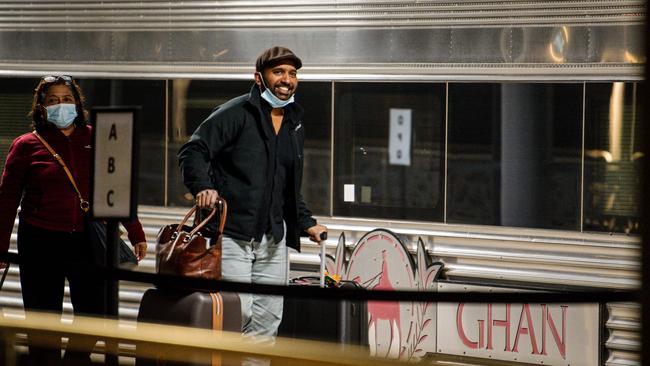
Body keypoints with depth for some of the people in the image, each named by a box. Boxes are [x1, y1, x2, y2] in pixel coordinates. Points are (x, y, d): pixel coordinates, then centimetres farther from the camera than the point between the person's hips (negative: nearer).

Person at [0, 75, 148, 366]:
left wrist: (136, 234, 7)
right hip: (41, 243, -2)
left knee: (92, 315, 8)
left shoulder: (95, 140, 6)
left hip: (87, 243, 2)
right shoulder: (27, 145, 0)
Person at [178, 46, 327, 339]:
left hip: (273, 237, 7)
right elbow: (193, 151, -12)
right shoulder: (236, 113, -6)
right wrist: (203, 187, -28)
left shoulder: (295, 123, 18)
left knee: (268, 319, 6)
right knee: (237, 311, -14)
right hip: (232, 234, -7)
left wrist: (306, 223, 19)